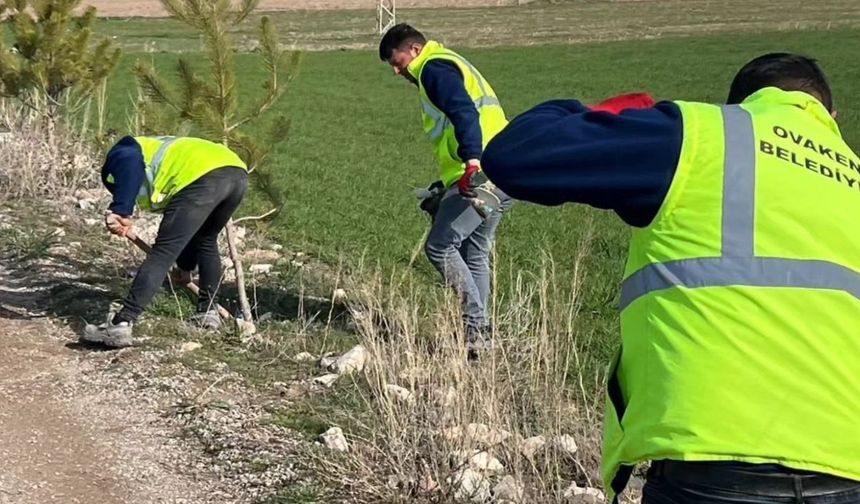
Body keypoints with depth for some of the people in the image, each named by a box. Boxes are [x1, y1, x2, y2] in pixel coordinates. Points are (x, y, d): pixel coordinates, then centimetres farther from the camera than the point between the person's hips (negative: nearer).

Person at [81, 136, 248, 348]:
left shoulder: (119, 154, 22)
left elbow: (131, 163, -8)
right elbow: (188, 230, 47)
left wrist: (121, 211, -11)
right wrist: (185, 267, 56)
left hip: (203, 177, -8)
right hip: (237, 173, 8)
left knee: (162, 254, -4)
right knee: (206, 241, 31)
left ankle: (121, 324, -8)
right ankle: (208, 311, 34)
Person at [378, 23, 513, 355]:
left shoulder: (435, 67, -4)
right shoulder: (451, 66, 28)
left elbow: (464, 113, -21)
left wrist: (472, 163, -34)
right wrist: (446, 187, 31)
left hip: (482, 174, -10)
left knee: (440, 247, -7)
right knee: (474, 254, 14)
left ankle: (475, 326, -8)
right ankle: (478, 333, 17)